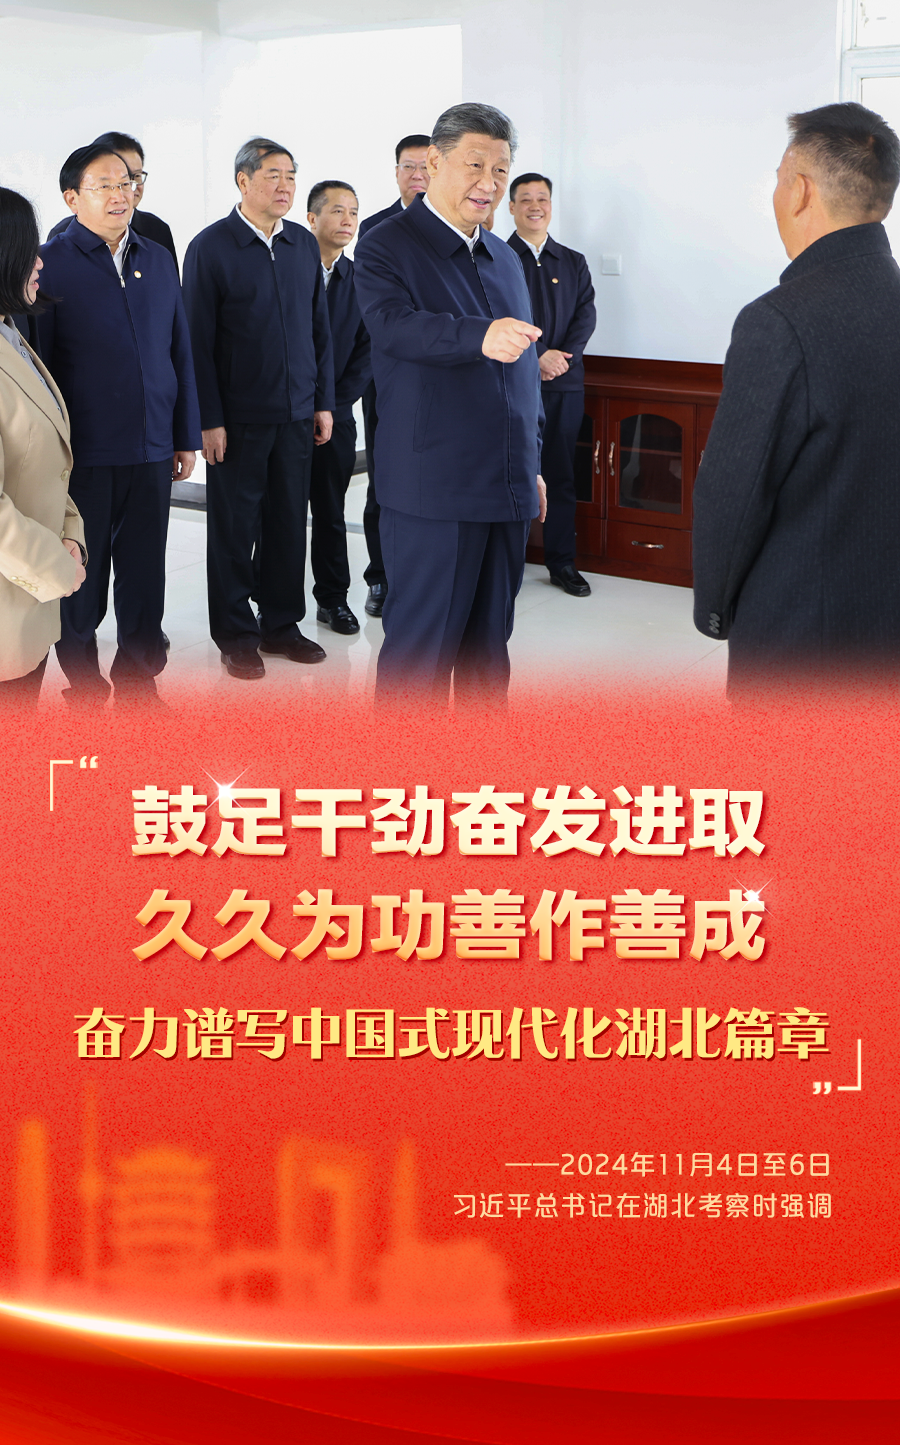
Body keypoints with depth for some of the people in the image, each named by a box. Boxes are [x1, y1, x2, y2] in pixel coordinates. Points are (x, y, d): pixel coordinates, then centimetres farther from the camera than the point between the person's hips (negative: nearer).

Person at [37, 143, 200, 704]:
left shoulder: (159, 260, 10)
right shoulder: (50, 264, -5)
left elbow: (180, 352, 14)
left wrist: (186, 436, 12)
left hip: (151, 449, 4)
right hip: (84, 455, -4)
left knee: (146, 579, 10)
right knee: (83, 584, 8)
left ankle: (139, 684, 24)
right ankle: (84, 689, 24)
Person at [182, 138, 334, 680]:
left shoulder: (304, 244, 9)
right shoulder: (211, 247, -5)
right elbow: (199, 340, -7)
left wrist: (324, 401, 9)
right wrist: (209, 420, -11)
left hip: (297, 412, 4)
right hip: (239, 416, -4)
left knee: (290, 522, 9)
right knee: (235, 526, 4)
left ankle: (281, 625, 22)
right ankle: (236, 635, 15)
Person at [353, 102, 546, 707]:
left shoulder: (506, 259, 18)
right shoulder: (386, 247, -5)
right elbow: (397, 325, -26)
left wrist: (532, 463, 22)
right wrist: (480, 336, -44)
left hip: (507, 490, 7)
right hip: (431, 492, -7)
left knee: (488, 646, 15)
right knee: (420, 649, -2)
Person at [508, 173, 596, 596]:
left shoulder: (573, 262, 15)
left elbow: (586, 314, 7)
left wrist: (563, 355, -10)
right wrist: (538, 356, -16)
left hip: (565, 382, 4)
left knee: (561, 473, 6)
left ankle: (562, 563, 13)